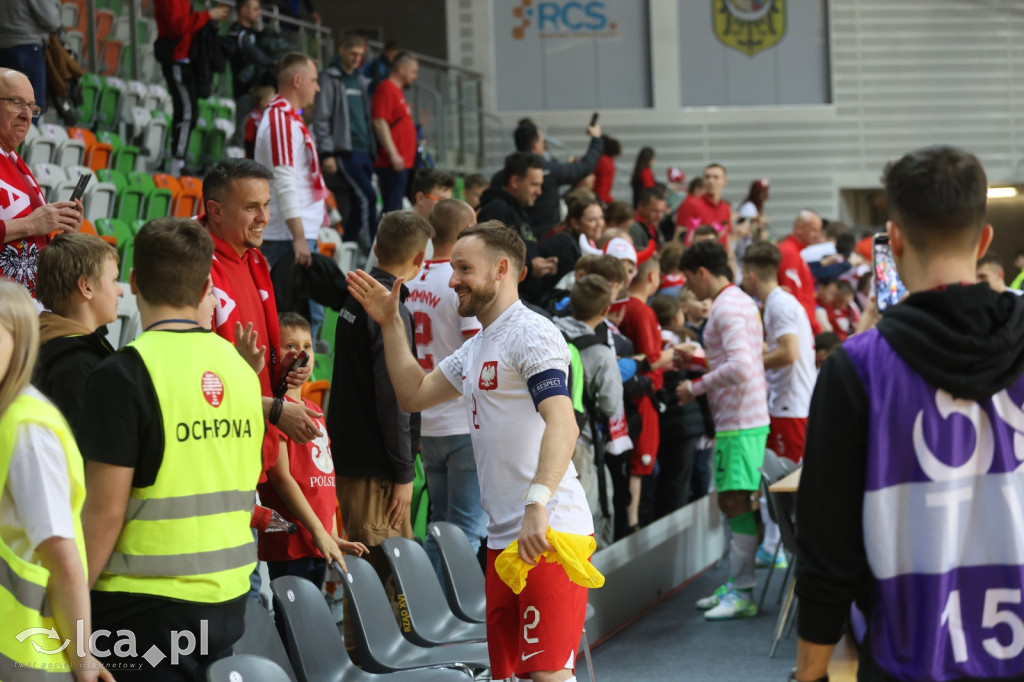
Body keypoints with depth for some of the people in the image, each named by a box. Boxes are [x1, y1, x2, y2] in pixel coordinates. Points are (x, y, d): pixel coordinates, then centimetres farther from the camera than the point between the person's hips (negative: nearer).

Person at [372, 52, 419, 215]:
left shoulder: (396, 91, 22)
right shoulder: (386, 89, -10)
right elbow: (380, 122, -18)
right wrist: (393, 154, -22)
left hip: (403, 163, 11)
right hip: (392, 164, -11)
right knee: (392, 208, -13)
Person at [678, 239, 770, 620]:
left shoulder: (727, 307, -15)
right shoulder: (741, 301, 18)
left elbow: (739, 368, -25)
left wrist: (696, 387, -15)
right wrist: (700, 361, 19)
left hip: (739, 422, -11)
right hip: (745, 417, 11)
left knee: (735, 502, -8)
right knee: (731, 502, 13)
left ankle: (742, 593, -5)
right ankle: (735, 584, 19)